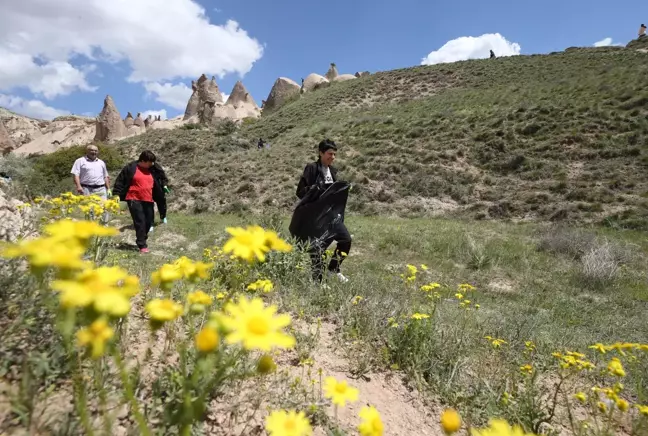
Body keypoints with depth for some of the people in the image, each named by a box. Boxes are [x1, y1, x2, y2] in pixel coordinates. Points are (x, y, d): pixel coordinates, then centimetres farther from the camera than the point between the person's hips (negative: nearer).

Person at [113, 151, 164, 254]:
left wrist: (160, 197, 21)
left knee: (148, 221, 8)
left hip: (148, 201, 6)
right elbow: (120, 181, -1)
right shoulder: (130, 168, -3)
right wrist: (117, 194, -6)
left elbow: (156, 185, 22)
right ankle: (142, 246, -6)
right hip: (134, 200, -6)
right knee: (140, 222, -10)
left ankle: (141, 240, 30)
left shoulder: (152, 171, 14)